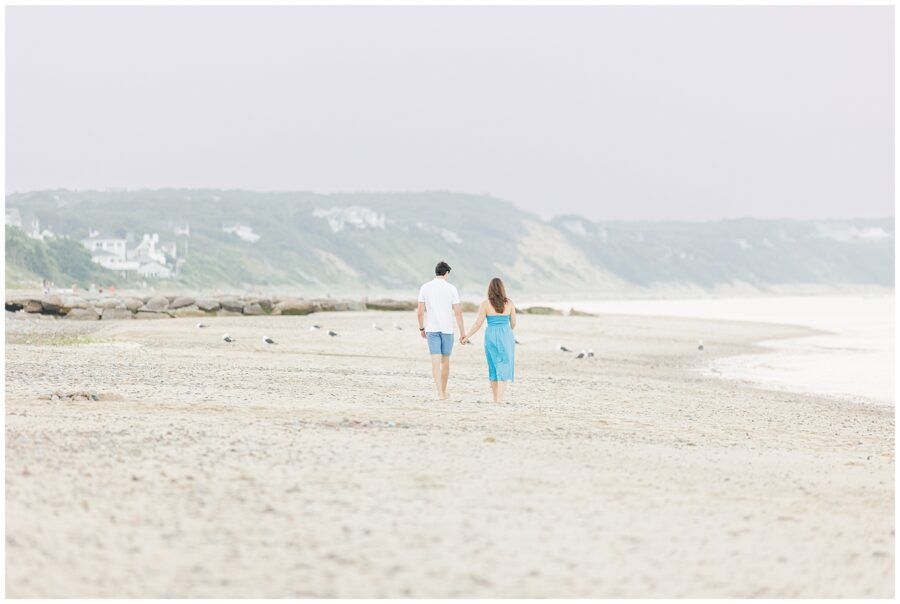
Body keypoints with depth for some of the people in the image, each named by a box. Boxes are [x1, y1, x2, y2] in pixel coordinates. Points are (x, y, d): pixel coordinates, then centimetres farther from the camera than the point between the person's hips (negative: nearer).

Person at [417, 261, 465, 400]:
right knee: (445, 361, 15)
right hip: (447, 329, 0)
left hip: (431, 329, 0)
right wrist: (462, 332, 0)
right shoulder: (451, 288, -4)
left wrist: (421, 328, 16)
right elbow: (458, 312, -6)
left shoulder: (425, 288, 1)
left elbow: (420, 312, 2)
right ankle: (443, 391, 24)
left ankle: (440, 393, -20)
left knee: (436, 361, -5)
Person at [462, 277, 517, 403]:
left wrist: (467, 336, 5)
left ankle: (496, 398, 19)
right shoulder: (509, 303, 0)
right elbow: (513, 323, 7)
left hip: (491, 336, 1)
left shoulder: (485, 304, -4)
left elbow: (478, 323, -6)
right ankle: (499, 397, -15)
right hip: (506, 336, -1)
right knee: (503, 367, 0)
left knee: (494, 366, 14)